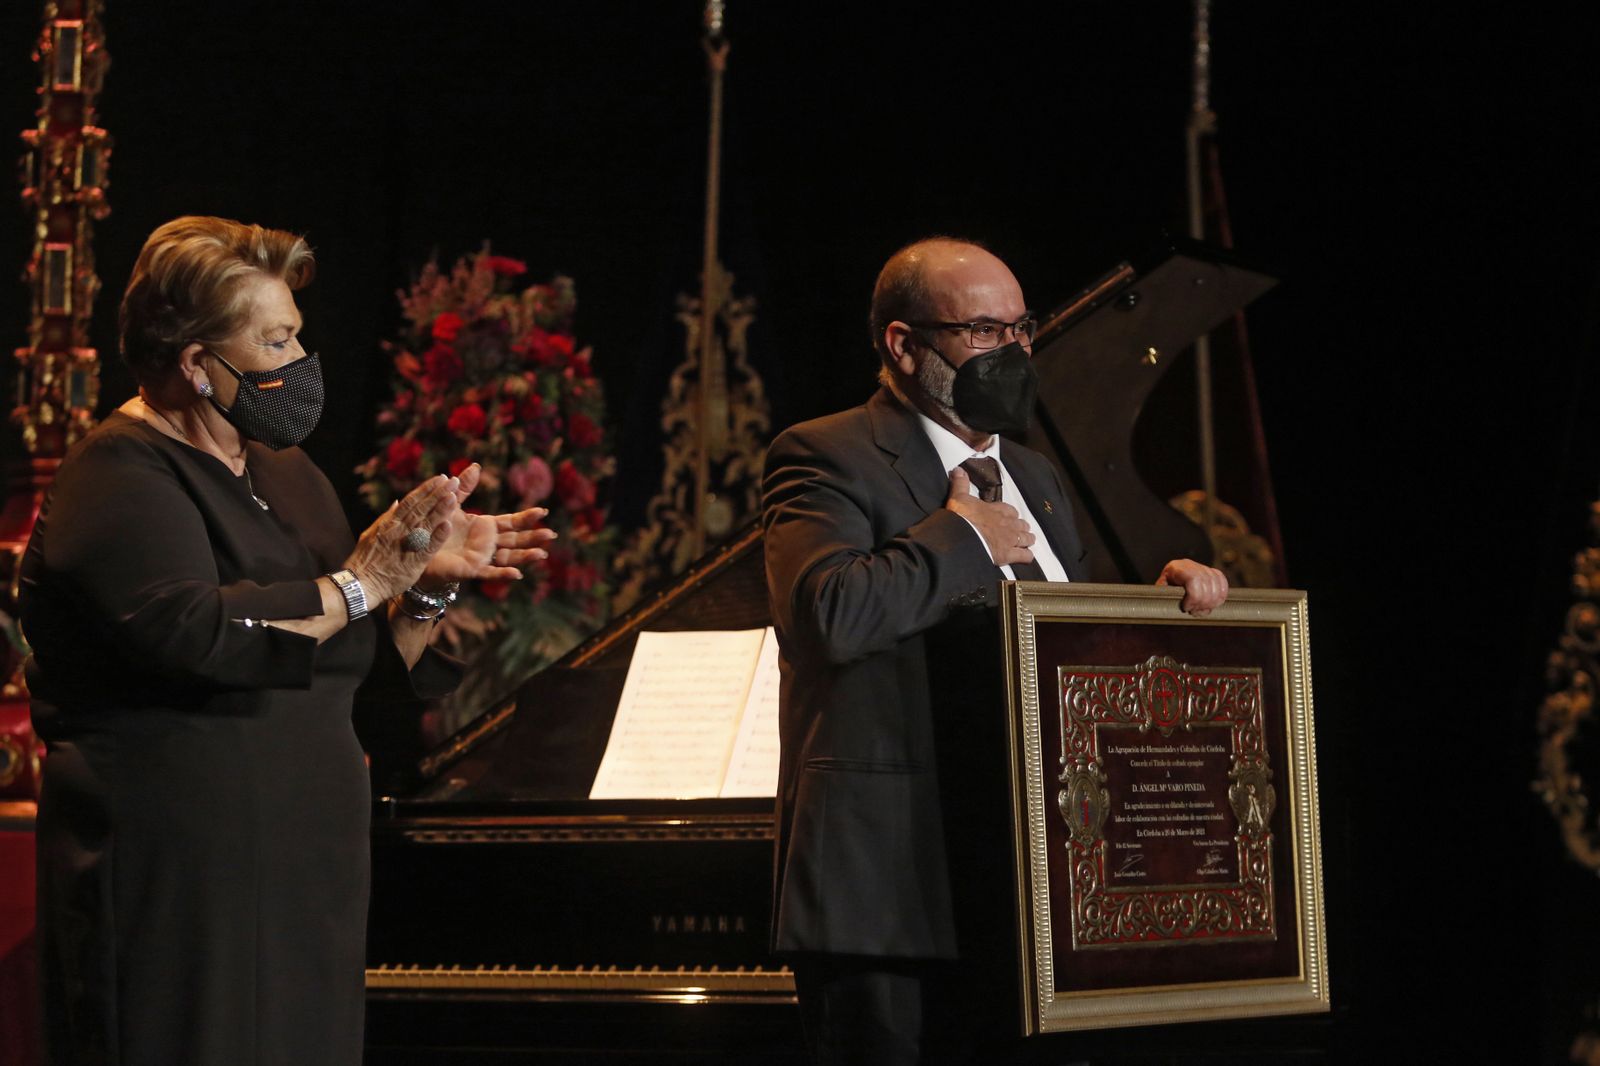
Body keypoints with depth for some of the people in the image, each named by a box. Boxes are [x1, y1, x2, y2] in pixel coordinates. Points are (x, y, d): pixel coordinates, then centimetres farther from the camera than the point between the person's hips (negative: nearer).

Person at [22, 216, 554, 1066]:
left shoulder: (284, 475, 17)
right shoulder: (121, 478, -9)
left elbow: (376, 669, 19)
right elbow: (195, 634, -27)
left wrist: (430, 583, 0)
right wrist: (362, 581, -18)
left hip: (304, 875, 8)